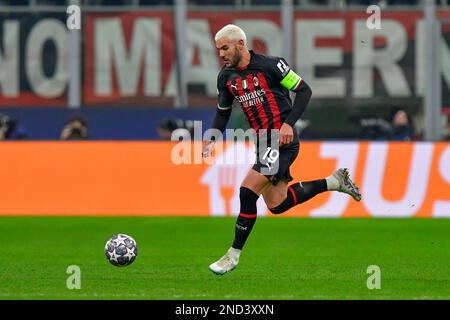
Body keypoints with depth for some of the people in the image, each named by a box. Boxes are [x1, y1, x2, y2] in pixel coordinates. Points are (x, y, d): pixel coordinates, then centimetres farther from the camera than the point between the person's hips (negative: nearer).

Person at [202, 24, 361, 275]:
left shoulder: (270, 65, -13)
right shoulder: (226, 77, 6)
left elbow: (304, 90, -9)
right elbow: (223, 112, 20)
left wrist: (289, 123, -21)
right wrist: (212, 138, 2)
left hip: (283, 140, -8)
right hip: (263, 142, 8)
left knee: (248, 191, -17)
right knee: (277, 205, 9)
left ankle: (234, 254, -7)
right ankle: (333, 182, 26)